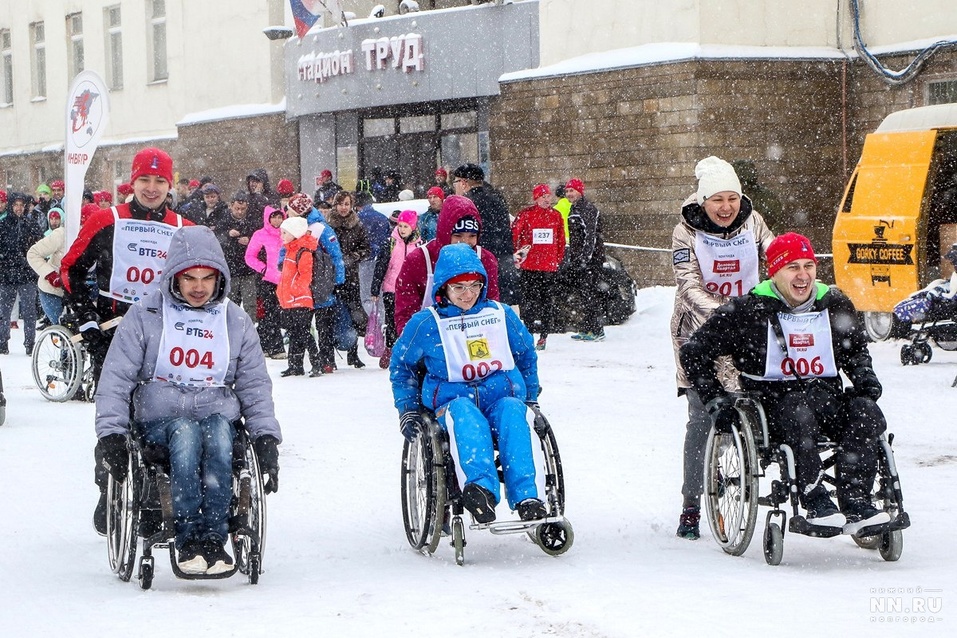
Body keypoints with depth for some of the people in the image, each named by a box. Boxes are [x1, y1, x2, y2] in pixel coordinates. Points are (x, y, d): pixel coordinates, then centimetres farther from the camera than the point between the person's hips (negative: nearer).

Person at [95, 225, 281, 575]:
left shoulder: (237, 322, 13)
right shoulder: (145, 316, 6)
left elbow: (255, 385, 16)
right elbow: (115, 380, 3)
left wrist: (266, 439, 2)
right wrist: (112, 434, -10)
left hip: (219, 416, 1)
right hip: (159, 418, -1)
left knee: (218, 432, -35)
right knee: (185, 433, -36)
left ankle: (213, 538, -40)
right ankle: (188, 540, -40)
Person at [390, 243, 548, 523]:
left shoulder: (502, 315, 16)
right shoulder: (426, 323, 10)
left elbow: (527, 355, 30)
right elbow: (401, 365, 20)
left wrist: (530, 399, 23)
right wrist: (407, 410, 10)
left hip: (504, 397, 2)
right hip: (452, 400, -2)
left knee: (513, 414, -36)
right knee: (465, 415, -39)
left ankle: (527, 499, -50)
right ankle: (481, 487, -63)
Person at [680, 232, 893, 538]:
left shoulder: (835, 305, 10)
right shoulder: (748, 310, -2)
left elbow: (857, 349, 31)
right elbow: (693, 352, 4)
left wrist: (864, 377, 10)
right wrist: (716, 400, -2)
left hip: (827, 393, 4)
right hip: (771, 399, -3)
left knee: (865, 411, -29)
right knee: (797, 410, -39)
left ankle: (855, 504, -35)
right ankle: (816, 506, -41)